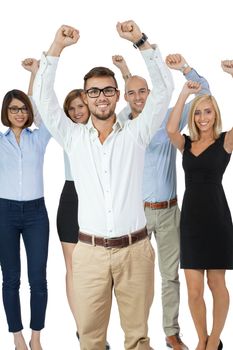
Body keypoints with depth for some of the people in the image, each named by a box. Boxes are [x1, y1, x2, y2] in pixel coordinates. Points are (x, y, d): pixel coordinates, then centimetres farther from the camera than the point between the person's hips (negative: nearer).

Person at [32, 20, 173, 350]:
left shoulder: (135, 134, 4)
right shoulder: (73, 137, 7)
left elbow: (163, 89, -2)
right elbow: (43, 97, 0)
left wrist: (140, 41, -8)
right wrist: (58, 47, -7)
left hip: (134, 250, 0)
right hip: (90, 252, 1)